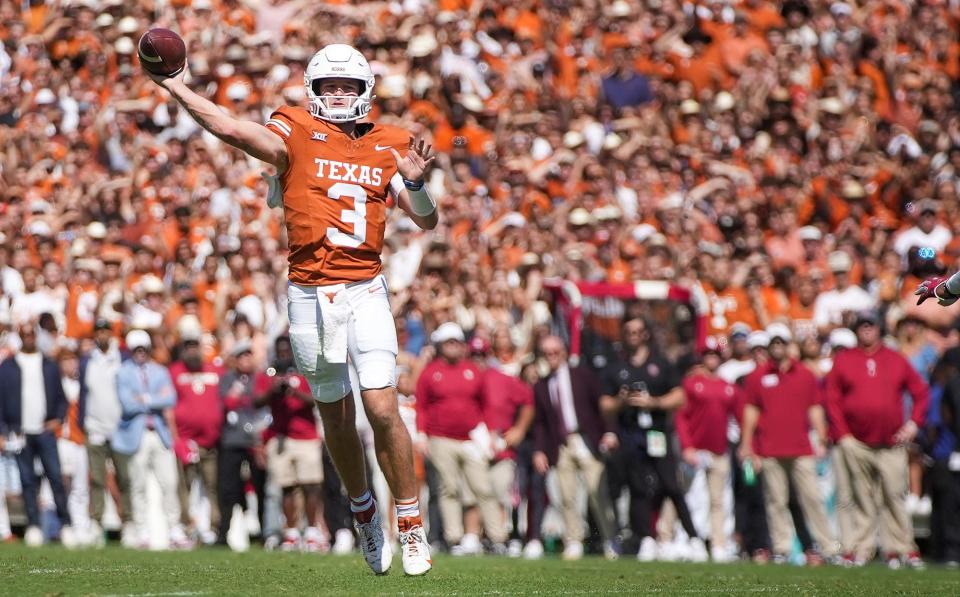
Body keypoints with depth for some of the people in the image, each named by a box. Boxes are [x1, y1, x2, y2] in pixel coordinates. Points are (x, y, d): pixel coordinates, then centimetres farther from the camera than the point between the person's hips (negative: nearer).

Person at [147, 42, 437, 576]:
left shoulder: (388, 147, 8)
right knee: (337, 416, 11)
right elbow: (231, 129, -12)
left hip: (366, 291, 0)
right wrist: (174, 87, -15)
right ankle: (365, 514, 32)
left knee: (383, 409, -11)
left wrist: (416, 183, -13)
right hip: (310, 295, 0)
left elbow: (427, 221, 6)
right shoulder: (297, 137, 1)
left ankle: (412, 526, 0)